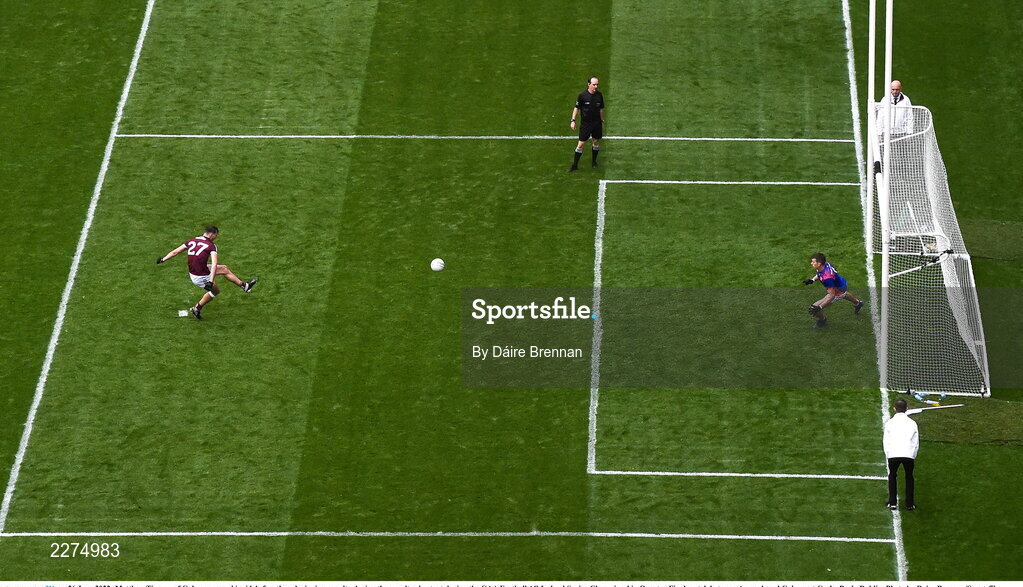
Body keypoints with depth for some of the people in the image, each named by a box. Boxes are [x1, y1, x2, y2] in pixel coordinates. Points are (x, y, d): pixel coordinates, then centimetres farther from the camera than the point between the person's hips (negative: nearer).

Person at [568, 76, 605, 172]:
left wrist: (602, 121, 15)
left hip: (597, 123, 3)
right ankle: (575, 165, 4)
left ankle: (594, 162, 29)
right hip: (585, 123, -3)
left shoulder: (599, 95, 0)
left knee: (596, 142, 11)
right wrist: (573, 120, -6)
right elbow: (577, 108, -2)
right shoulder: (582, 95, -11)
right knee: (581, 144, -4)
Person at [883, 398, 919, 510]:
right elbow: (916, 443, 12)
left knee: (892, 476, 21)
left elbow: (886, 442, 8)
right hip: (908, 455, 1)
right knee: (909, 477, 20)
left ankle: (892, 503, 18)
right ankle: (910, 504, 20)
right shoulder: (912, 423, 10)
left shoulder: (889, 423, 7)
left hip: (893, 455, -1)